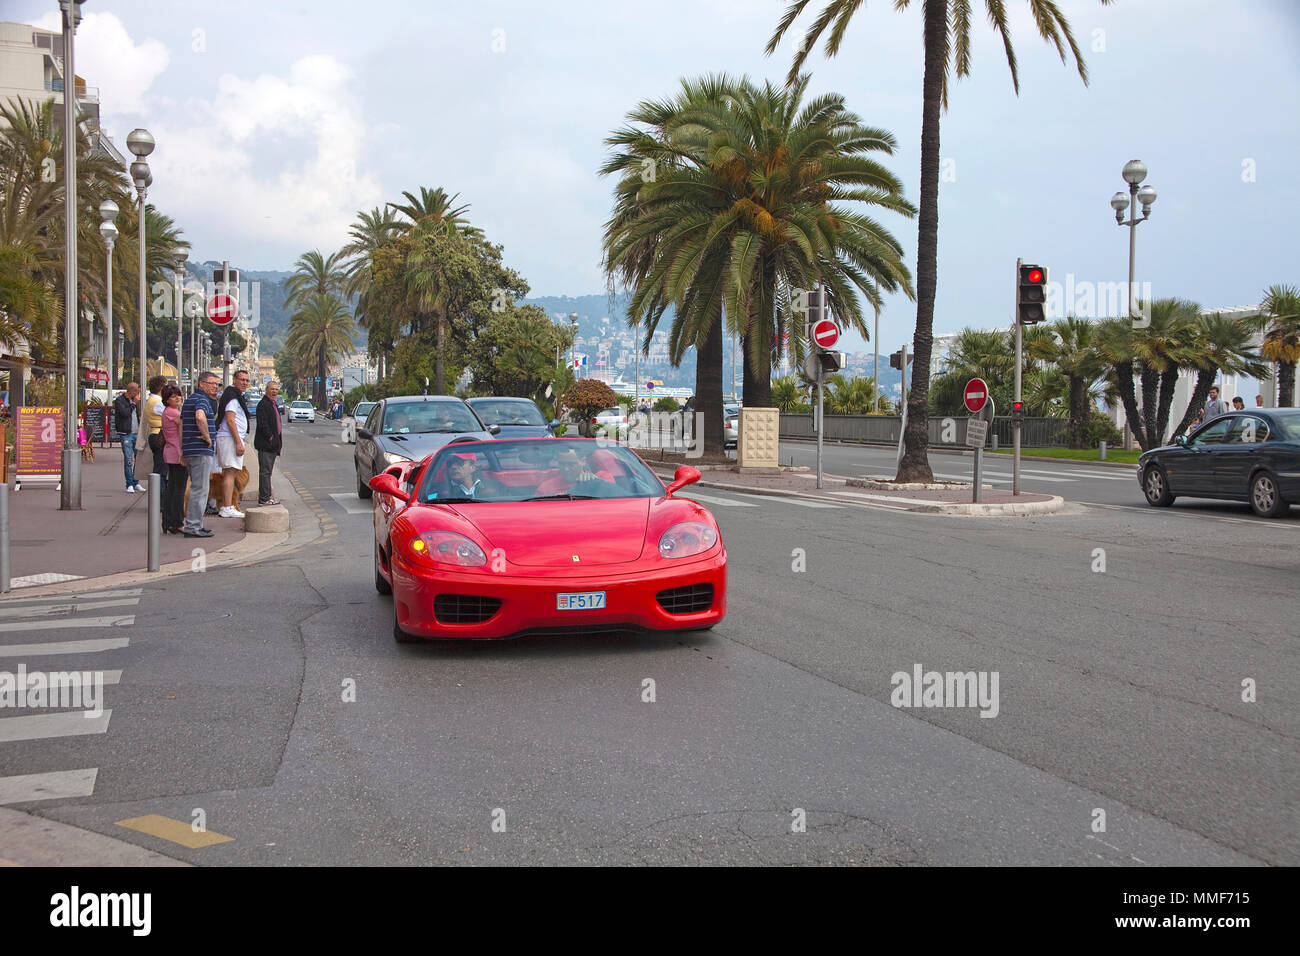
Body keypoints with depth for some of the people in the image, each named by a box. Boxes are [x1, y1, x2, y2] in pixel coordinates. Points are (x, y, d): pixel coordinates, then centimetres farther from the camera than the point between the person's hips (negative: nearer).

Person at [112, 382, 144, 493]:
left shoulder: (134, 400, 16)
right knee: (128, 460, -6)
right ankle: (129, 485, 0)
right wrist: (134, 403, -11)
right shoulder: (119, 400, -4)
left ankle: (136, 483, 12)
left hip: (137, 433, 6)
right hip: (126, 434, -6)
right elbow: (125, 413, -18)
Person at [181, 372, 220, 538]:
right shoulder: (201, 399, -12)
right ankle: (193, 527, -6)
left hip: (189, 451, 10)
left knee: (197, 488, 18)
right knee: (200, 489, -7)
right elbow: (200, 417, -34)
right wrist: (207, 436, -21)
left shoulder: (189, 400, 20)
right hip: (201, 451, -10)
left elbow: (181, 424, 22)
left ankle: (194, 524, 23)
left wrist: (182, 450, 20)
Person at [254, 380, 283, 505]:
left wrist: (278, 441, 15)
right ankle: (264, 498, -7)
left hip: (272, 444, 10)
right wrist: (270, 438, -17)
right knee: (265, 471, -8)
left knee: (267, 471, 13)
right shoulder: (263, 404, -12)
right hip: (265, 444, -10)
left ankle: (264, 497, 18)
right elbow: (262, 424, -19)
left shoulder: (273, 404, 19)